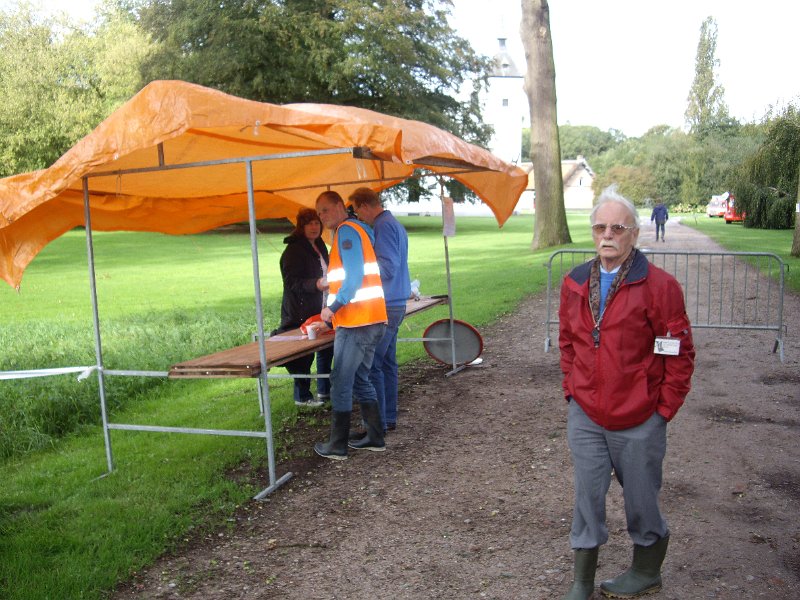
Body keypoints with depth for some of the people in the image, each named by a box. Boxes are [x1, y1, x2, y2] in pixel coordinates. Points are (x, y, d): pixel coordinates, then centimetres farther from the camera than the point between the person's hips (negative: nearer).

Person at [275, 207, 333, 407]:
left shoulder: (319, 246, 13)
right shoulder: (294, 250, -15)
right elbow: (292, 282, -22)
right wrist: (316, 284, -34)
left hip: (319, 309, 9)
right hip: (301, 312, -9)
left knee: (327, 347, 12)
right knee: (304, 353, -4)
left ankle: (324, 390, 25)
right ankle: (302, 397, 8)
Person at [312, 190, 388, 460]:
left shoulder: (347, 230, -9)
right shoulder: (359, 228, 21)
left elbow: (355, 276, -19)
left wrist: (333, 307, -14)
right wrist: (334, 315, 24)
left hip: (356, 322, -10)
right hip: (373, 319, 10)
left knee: (341, 383, -1)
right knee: (360, 379, 17)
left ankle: (337, 446, 7)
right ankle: (375, 438, 21)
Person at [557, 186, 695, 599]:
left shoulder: (659, 286, -12)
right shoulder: (575, 283, 3)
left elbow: (679, 354, -9)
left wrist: (663, 409, -8)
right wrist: (572, 391, 9)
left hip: (638, 421, -3)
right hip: (584, 416, 4)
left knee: (640, 497, 13)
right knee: (587, 495, 11)